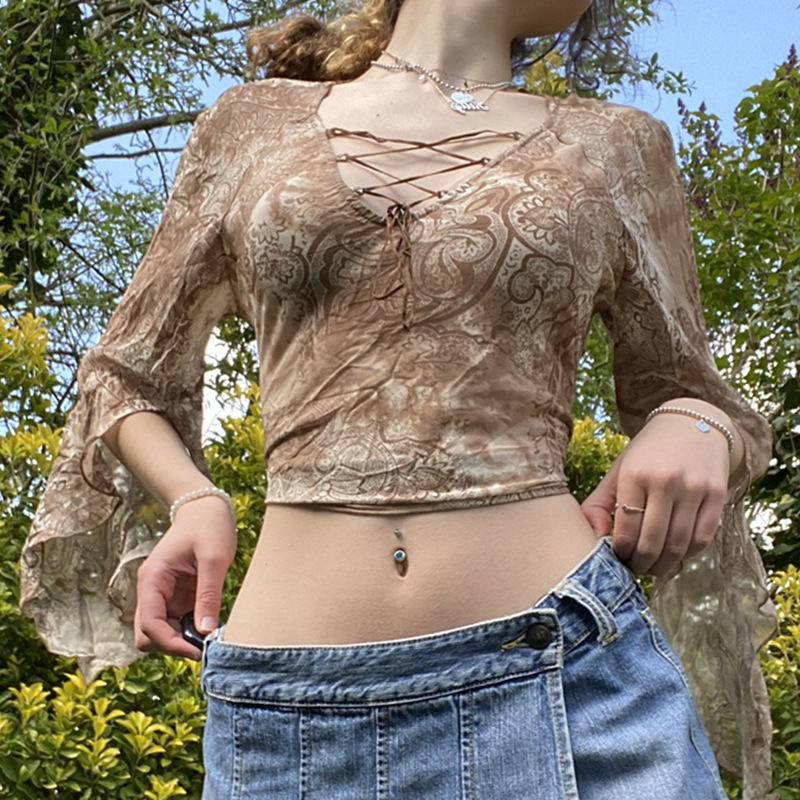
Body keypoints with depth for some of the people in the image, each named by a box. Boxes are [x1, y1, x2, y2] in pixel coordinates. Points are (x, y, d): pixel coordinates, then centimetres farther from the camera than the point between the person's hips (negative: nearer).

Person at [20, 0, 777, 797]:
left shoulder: (616, 149, 11)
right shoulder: (253, 126, 11)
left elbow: (684, 392, 20)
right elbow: (127, 376, 19)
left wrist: (695, 429, -4)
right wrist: (194, 497, -2)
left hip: (568, 677, 1)